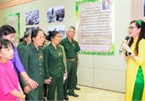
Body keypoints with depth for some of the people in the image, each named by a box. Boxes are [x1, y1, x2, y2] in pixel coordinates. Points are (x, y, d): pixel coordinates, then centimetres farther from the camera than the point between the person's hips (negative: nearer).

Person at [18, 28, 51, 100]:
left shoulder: (41, 49, 5)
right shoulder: (26, 49, -16)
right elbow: (23, 69, -15)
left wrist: (44, 78, 16)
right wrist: (25, 84, -14)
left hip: (40, 82, 7)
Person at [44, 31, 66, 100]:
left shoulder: (60, 48, 5)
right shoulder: (47, 48, -14)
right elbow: (45, 63, -13)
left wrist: (64, 70, 12)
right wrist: (47, 76, -14)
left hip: (60, 74, 6)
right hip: (52, 74, -6)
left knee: (60, 91, 17)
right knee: (51, 92, 11)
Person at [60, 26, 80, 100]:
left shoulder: (75, 42, 8)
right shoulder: (63, 42, -13)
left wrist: (78, 59, 11)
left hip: (74, 61, 7)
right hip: (66, 61, -6)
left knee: (73, 77, 17)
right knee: (65, 78, 5)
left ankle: (71, 91, 34)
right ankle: (64, 93, 21)